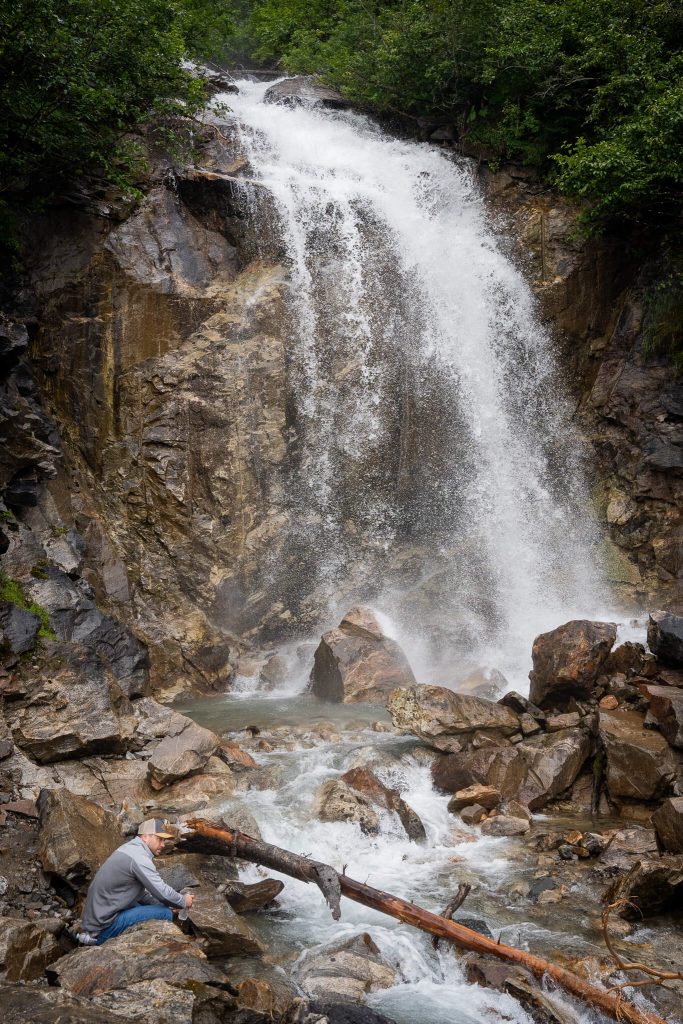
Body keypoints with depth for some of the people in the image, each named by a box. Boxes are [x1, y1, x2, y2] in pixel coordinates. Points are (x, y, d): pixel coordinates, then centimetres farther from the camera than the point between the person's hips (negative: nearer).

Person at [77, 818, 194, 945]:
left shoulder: (129, 849, 13)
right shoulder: (139, 857, -18)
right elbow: (163, 892, -19)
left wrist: (162, 904, 13)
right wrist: (184, 901, -1)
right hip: (106, 926, -10)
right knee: (165, 914, -14)